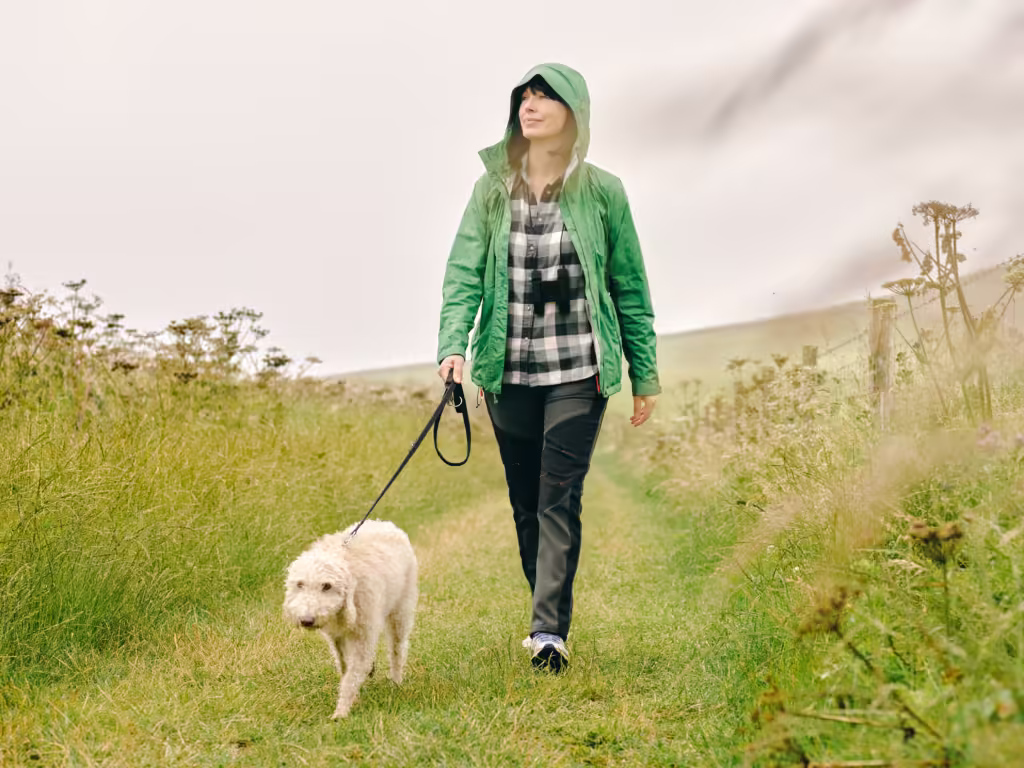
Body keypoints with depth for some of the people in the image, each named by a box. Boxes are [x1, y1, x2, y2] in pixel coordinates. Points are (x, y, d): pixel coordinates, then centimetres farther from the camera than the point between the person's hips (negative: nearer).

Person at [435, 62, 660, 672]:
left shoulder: (602, 192, 0)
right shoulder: (492, 191, 4)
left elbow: (630, 287, 5)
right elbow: (464, 274, -3)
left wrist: (645, 373, 5)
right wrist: (453, 346, -20)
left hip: (578, 372, -3)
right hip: (508, 372, 3)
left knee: (560, 497, -10)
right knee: (525, 502, 10)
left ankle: (550, 631, -9)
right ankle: (549, 618, 24)